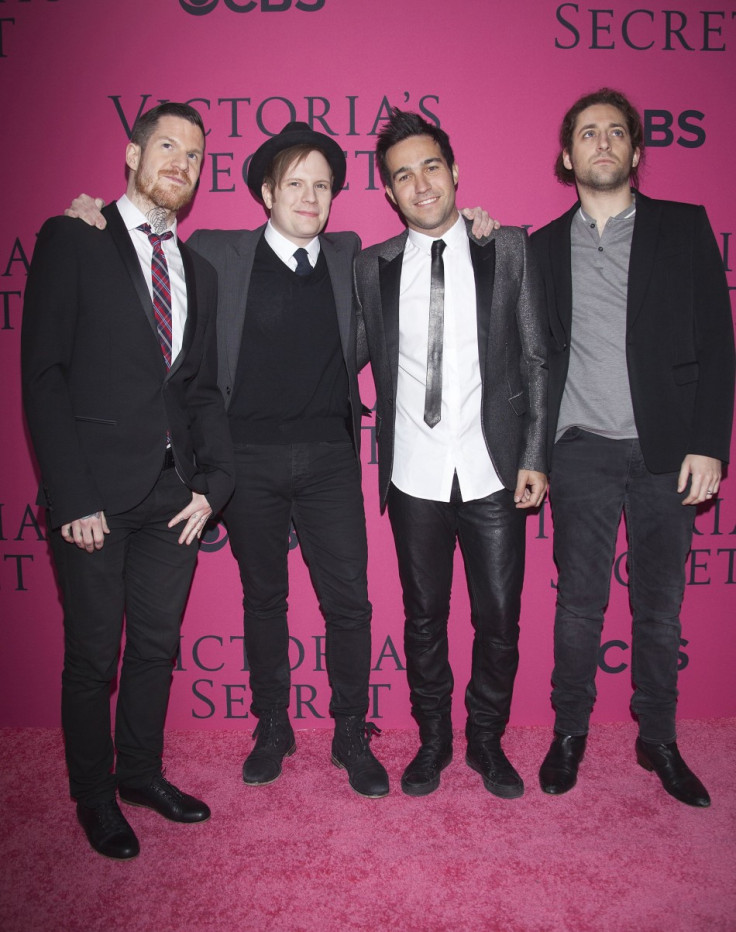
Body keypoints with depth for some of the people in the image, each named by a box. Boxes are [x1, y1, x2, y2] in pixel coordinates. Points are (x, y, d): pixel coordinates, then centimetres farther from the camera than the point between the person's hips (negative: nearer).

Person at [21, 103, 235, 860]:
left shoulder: (198, 271, 14)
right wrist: (72, 499, -14)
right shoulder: (72, 240, -2)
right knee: (93, 655, 8)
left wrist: (212, 481, 0)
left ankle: (142, 773, 36)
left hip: (175, 496, 5)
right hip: (98, 493, -4)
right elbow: (43, 375, -8)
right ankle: (94, 795, 29)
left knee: (156, 647, 15)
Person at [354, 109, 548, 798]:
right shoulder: (373, 267, 6)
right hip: (414, 476, 1)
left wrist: (534, 457, -3)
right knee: (423, 617, 12)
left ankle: (487, 740, 31)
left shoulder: (509, 249, 3)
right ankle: (433, 740, 33)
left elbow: (536, 359, 2)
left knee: (499, 618, 8)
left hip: (493, 472, 0)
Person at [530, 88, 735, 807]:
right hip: (581, 453, 0)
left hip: (666, 450, 0)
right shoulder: (544, 246, 10)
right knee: (579, 603, 6)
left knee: (660, 607, 9)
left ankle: (658, 740, 27)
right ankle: (569, 733, 24)